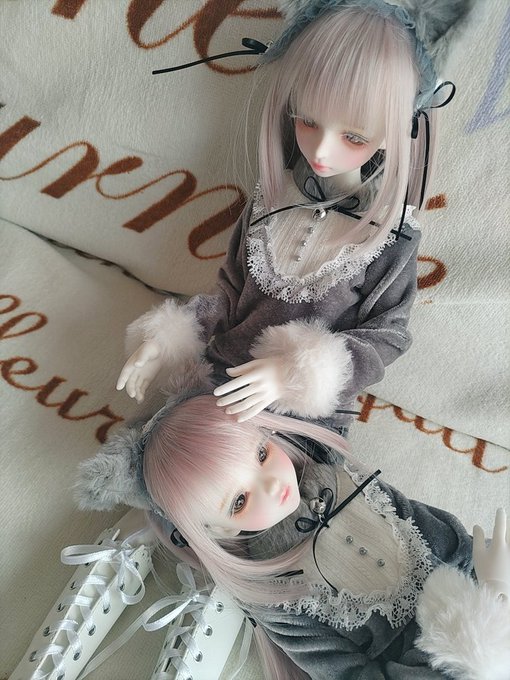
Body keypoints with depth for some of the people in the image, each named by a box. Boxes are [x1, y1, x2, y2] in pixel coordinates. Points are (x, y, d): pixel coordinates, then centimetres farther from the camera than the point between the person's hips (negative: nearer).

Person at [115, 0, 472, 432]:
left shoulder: (392, 236, -17)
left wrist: (296, 373, -27)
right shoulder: (274, 196, -8)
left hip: (311, 412, -3)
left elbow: (387, 336, -12)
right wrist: (166, 340, -10)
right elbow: (232, 292, 2)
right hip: (231, 387, 4)